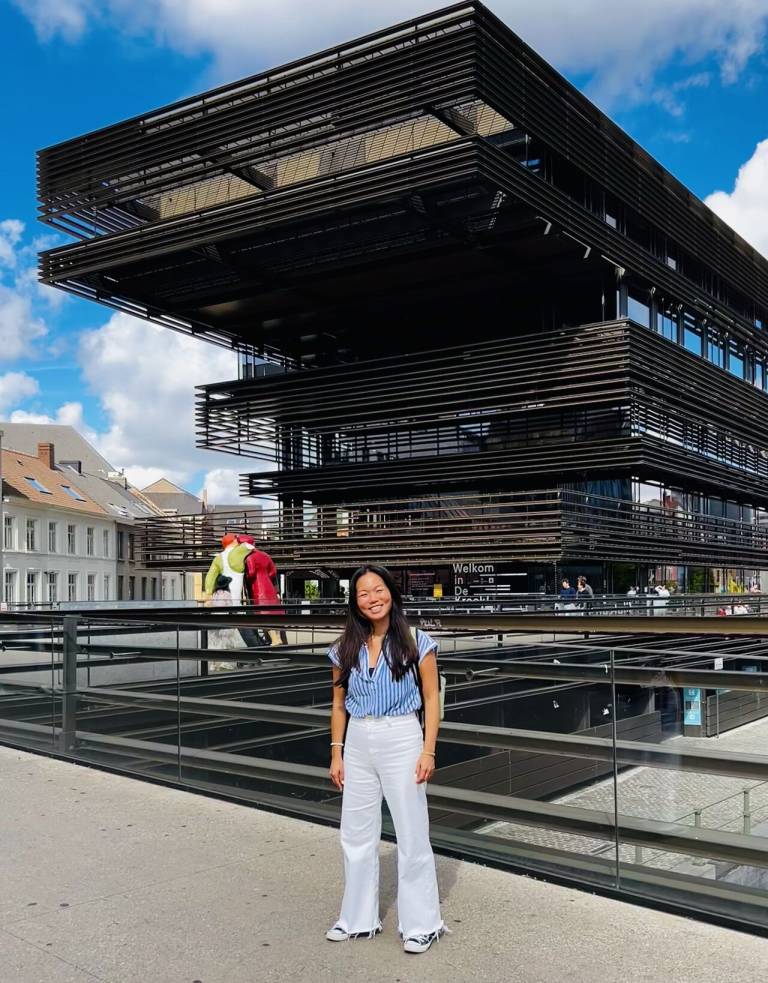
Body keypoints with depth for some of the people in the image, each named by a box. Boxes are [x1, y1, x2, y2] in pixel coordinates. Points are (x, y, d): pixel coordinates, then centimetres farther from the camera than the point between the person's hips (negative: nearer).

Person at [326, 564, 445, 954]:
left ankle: (421, 924, 16)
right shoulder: (345, 649, 5)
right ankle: (358, 919, 28)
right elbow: (339, 704, 10)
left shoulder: (416, 642, -5)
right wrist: (336, 754, 7)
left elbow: (431, 699, -4)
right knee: (356, 834, 13)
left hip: (402, 739, -4)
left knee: (412, 834, 3)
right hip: (358, 744, 4)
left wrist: (428, 751, -10)